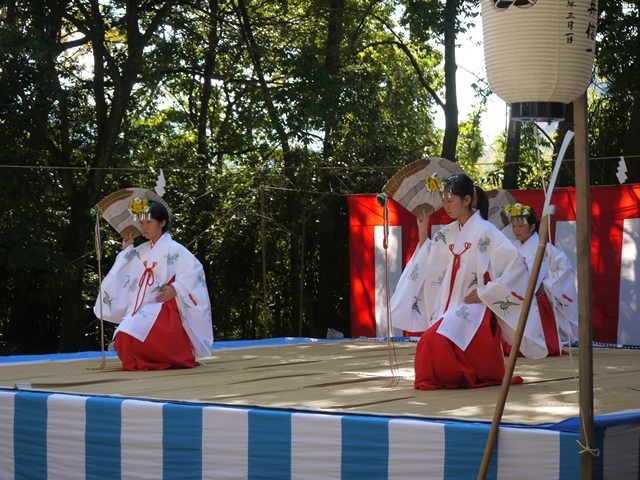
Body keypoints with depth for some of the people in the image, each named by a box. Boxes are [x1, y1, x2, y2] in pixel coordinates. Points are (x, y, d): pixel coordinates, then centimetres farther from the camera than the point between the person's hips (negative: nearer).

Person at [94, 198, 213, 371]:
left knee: (129, 334, -30)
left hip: (163, 309, -6)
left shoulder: (173, 249, -4)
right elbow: (121, 277, 15)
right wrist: (126, 250, 12)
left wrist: (176, 288, -19)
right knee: (123, 339, -18)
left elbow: (194, 269, -12)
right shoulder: (139, 252, 15)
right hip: (141, 309, 6)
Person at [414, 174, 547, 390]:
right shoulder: (447, 234, 11)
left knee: (436, 340, -26)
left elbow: (516, 266, -16)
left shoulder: (485, 231, -10)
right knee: (429, 342, -11)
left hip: (476, 307, -7)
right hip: (453, 306, 7)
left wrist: (486, 292, -15)